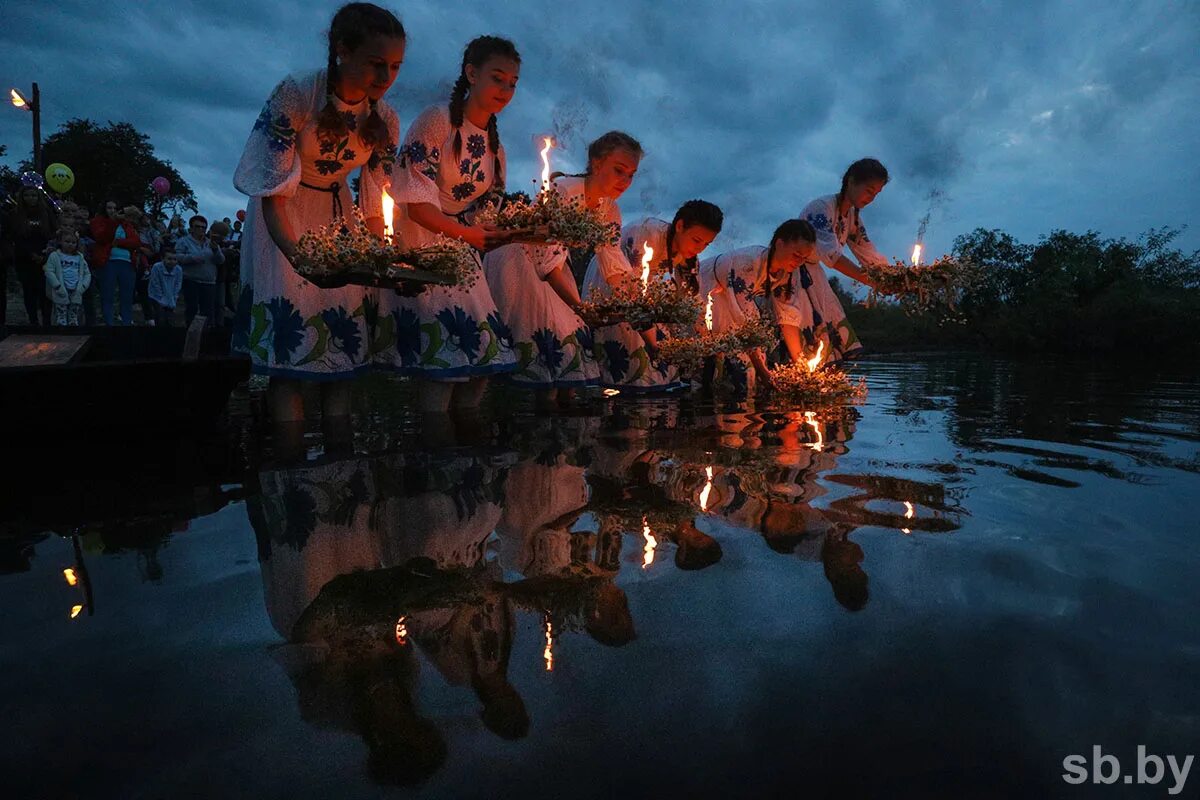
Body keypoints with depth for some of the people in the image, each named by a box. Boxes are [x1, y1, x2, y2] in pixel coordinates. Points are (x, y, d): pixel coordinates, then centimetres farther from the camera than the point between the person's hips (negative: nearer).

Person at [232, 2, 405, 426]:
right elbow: (273, 192, -25)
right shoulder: (294, 96, -23)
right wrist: (301, 258, -40)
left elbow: (376, 205, -3)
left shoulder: (384, 119, -9)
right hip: (285, 221, -4)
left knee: (344, 343, -1)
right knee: (288, 352, -11)